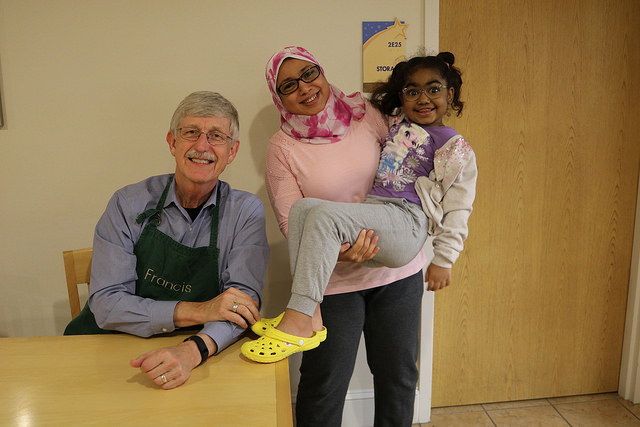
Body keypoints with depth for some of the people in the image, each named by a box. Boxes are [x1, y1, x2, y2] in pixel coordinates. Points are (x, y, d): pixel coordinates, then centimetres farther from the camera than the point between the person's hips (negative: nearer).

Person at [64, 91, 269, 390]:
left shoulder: (246, 210, -4)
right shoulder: (129, 204, -4)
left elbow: (243, 300, -12)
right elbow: (105, 304, -10)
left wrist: (193, 350, -32)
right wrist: (195, 311, -23)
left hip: (204, 359, -1)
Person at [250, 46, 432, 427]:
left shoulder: (366, 111, -2)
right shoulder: (282, 148, -7)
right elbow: (291, 221, -11)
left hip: (399, 267, 3)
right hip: (334, 279, -2)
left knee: (399, 375, 18)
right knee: (324, 385, 8)